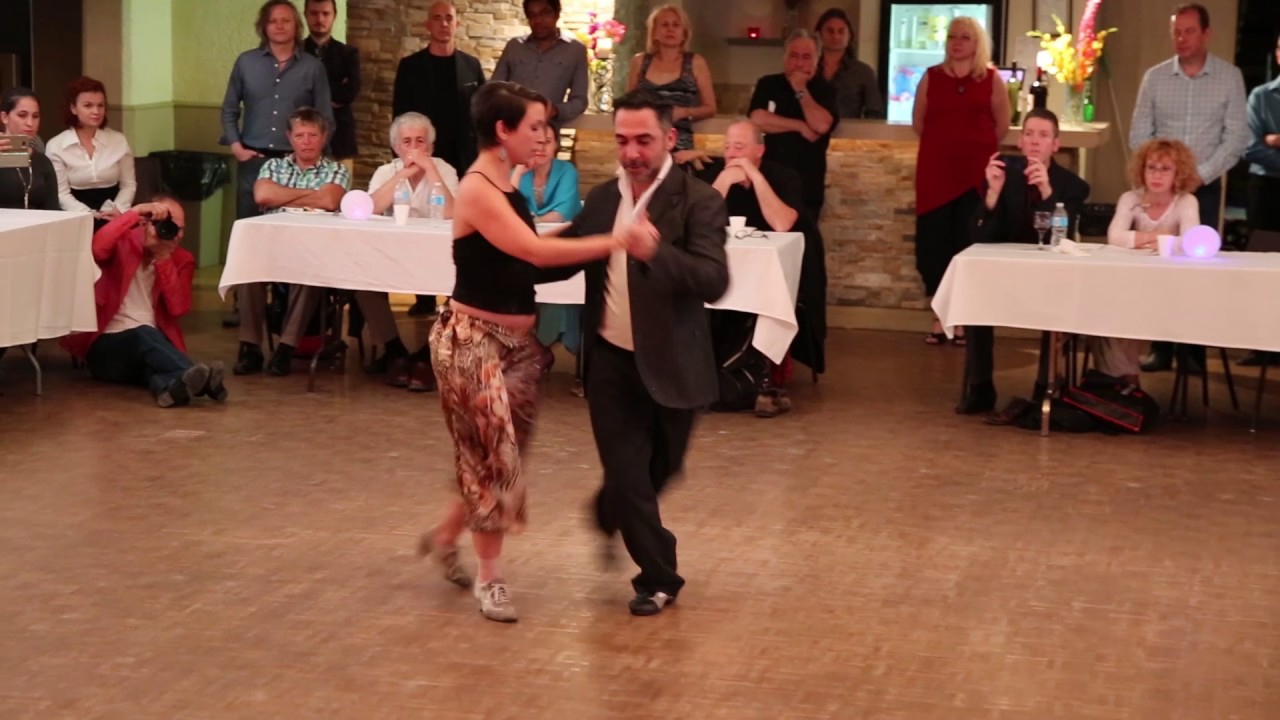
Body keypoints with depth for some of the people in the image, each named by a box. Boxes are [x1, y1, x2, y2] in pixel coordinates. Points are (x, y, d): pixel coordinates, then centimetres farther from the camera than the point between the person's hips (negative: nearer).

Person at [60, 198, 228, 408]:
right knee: (144, 335, -33)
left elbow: (178, 308, -8)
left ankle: (171, 384, -65)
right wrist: (135, 212, -24)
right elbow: (97, 249, -25)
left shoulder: (182, 261, 8)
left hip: (152, 343, 2)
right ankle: (197, 377, -58)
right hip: (107, 346, -2)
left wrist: (163, 258, -13)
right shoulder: (123, 243, 0)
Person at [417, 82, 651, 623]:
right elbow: (536, 252, -27)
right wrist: (616, 241, -29)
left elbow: (528, 259, 6)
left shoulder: (508, 185, 9)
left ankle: (445, 536, 35)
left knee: (498, 456, 14)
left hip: (516, 340, 9)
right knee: (492, 455, -1)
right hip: (475, 339, -9)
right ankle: (490, 576, 12)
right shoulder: (478, 190, -19)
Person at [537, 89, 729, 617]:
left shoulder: (698, 201, -13)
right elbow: (562, 259, 13)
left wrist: (655, 251, -41)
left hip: (670, 364, -2)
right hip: (612, 362, 2)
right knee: (628, 478, 1)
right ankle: (659, 579, 22)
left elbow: (714, 281, -26)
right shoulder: (602, 199, 3)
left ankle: (610, 514, 49)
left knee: (661, 470, 17)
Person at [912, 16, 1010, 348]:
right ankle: (941, 317, 6)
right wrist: (942, 144, 13)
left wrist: (977, 147, 10)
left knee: (970, 242, -1)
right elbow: (918, 120, 15)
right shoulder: (931, 77, 6)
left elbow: (1002, 124, 8)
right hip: (936, 170, 1)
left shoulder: (991, 78, 2)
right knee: (935, 241, -1)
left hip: (976, 171, -1)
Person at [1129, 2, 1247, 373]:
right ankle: (1160, 347, 8)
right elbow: (1138, 135, 4)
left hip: (1205, 186, -1)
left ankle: (1193, 349, 6)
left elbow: (1236, 136, -4)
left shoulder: (1229, 77, -2)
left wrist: (1202, 173, -12)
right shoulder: (1155, 77, 2)